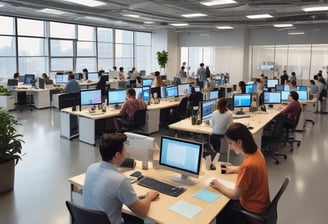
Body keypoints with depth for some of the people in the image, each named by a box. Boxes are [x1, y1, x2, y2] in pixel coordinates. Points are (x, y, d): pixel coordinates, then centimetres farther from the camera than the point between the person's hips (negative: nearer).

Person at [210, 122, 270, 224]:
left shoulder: (248, 164, -34)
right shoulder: (256, 152, -8)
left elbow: (235, 195, -24)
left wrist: (218, 185, -9)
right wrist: (235, 169, 14)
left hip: (253, 208, -7)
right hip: (259, 201, 8)